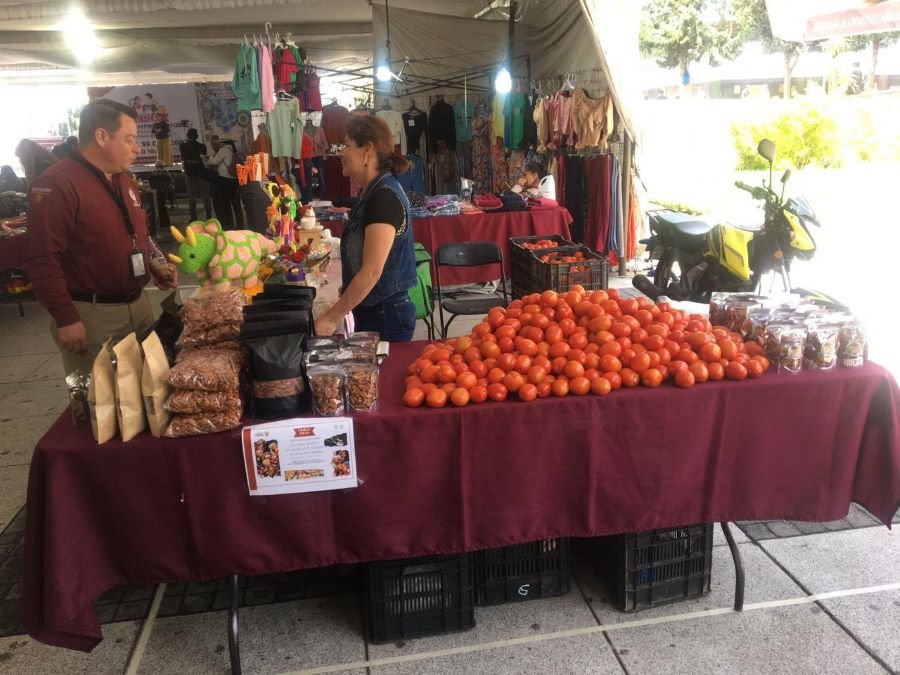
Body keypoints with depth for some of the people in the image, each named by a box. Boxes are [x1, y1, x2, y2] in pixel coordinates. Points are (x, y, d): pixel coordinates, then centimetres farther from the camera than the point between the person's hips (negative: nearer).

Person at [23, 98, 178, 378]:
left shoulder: (123, 179, 12)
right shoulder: (57, 184, -18)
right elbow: (42, 259, -23)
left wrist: (154, 267, 9)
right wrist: (65, 318, -24)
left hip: (138, 304, 8)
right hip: (90, 314, -8)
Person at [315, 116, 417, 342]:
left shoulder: (384, 197, -20)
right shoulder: (372, 192, 9)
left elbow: (372, 272, -24)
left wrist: (332, 317, -18)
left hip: (386, 313, -9)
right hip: (371, 310, 9)